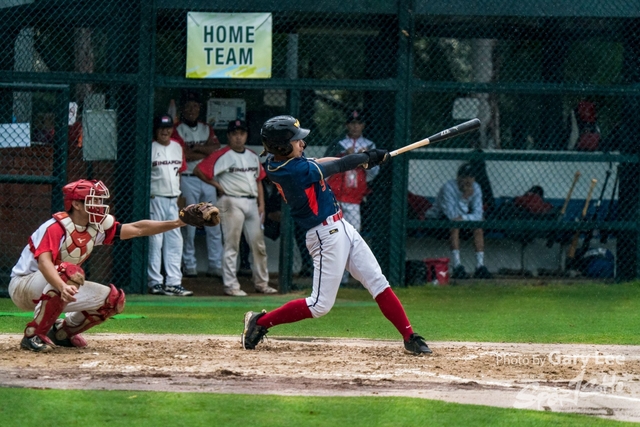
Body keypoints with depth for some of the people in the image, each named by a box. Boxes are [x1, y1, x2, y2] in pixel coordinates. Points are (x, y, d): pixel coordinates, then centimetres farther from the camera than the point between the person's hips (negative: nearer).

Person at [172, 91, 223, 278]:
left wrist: (195, 148, -9)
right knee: (189, 224, -3)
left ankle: (215, 265, 4)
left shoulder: (207, 129, 15)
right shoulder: (178, 130, 0)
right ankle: (189, 265, 3)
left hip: (208, 179, 4)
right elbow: (184, 155, -13)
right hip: (188, 179, -4)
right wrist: (206, 152, -5)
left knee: (214, 224, 1)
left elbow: (216, 148, 0)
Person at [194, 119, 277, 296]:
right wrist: (217, 185, -6)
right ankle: (231, 285, -2)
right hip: (232, 202, -6)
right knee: (232, 245, -5)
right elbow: (199, 170, -10)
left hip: (252, 203, 6)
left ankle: (261, 283, 18)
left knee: (258, 245, 8)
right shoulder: (222, 156, -6)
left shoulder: (253, 157, 15)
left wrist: (261, 204, 10)